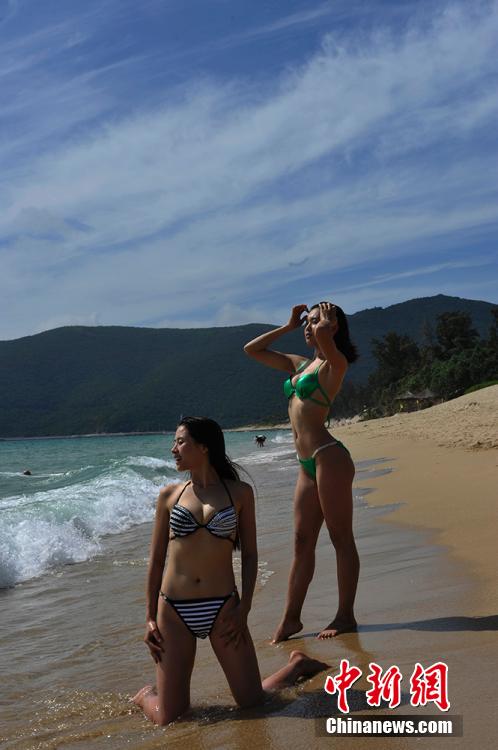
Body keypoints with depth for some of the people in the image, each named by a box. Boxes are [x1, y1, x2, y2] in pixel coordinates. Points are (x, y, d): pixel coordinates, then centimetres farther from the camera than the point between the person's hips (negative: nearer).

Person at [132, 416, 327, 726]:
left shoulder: (240, 492, 2)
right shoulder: (169, 495, 4)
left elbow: (250, 555, 3)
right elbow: (157, 559, 8)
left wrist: (243, 609, -7)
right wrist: (150, 618, 6)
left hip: (223, 608, -1)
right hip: (174, 611, 1)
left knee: (254, 703, 5)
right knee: (170, 718, 1)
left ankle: (298, 665, 32)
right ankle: (147, 696, 35)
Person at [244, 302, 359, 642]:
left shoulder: (335, 363, -5)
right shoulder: (299, 364, 19)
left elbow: (323, 334, -29)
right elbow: (252, 350, 25)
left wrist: (325, 323, -5)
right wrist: (288, 326, 20)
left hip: (328, 458, -8)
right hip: (309, 464, 9)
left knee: (342, 539, 0)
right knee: (302, 541, 10)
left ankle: (345, 616, 8)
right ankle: (291, 618, 16)